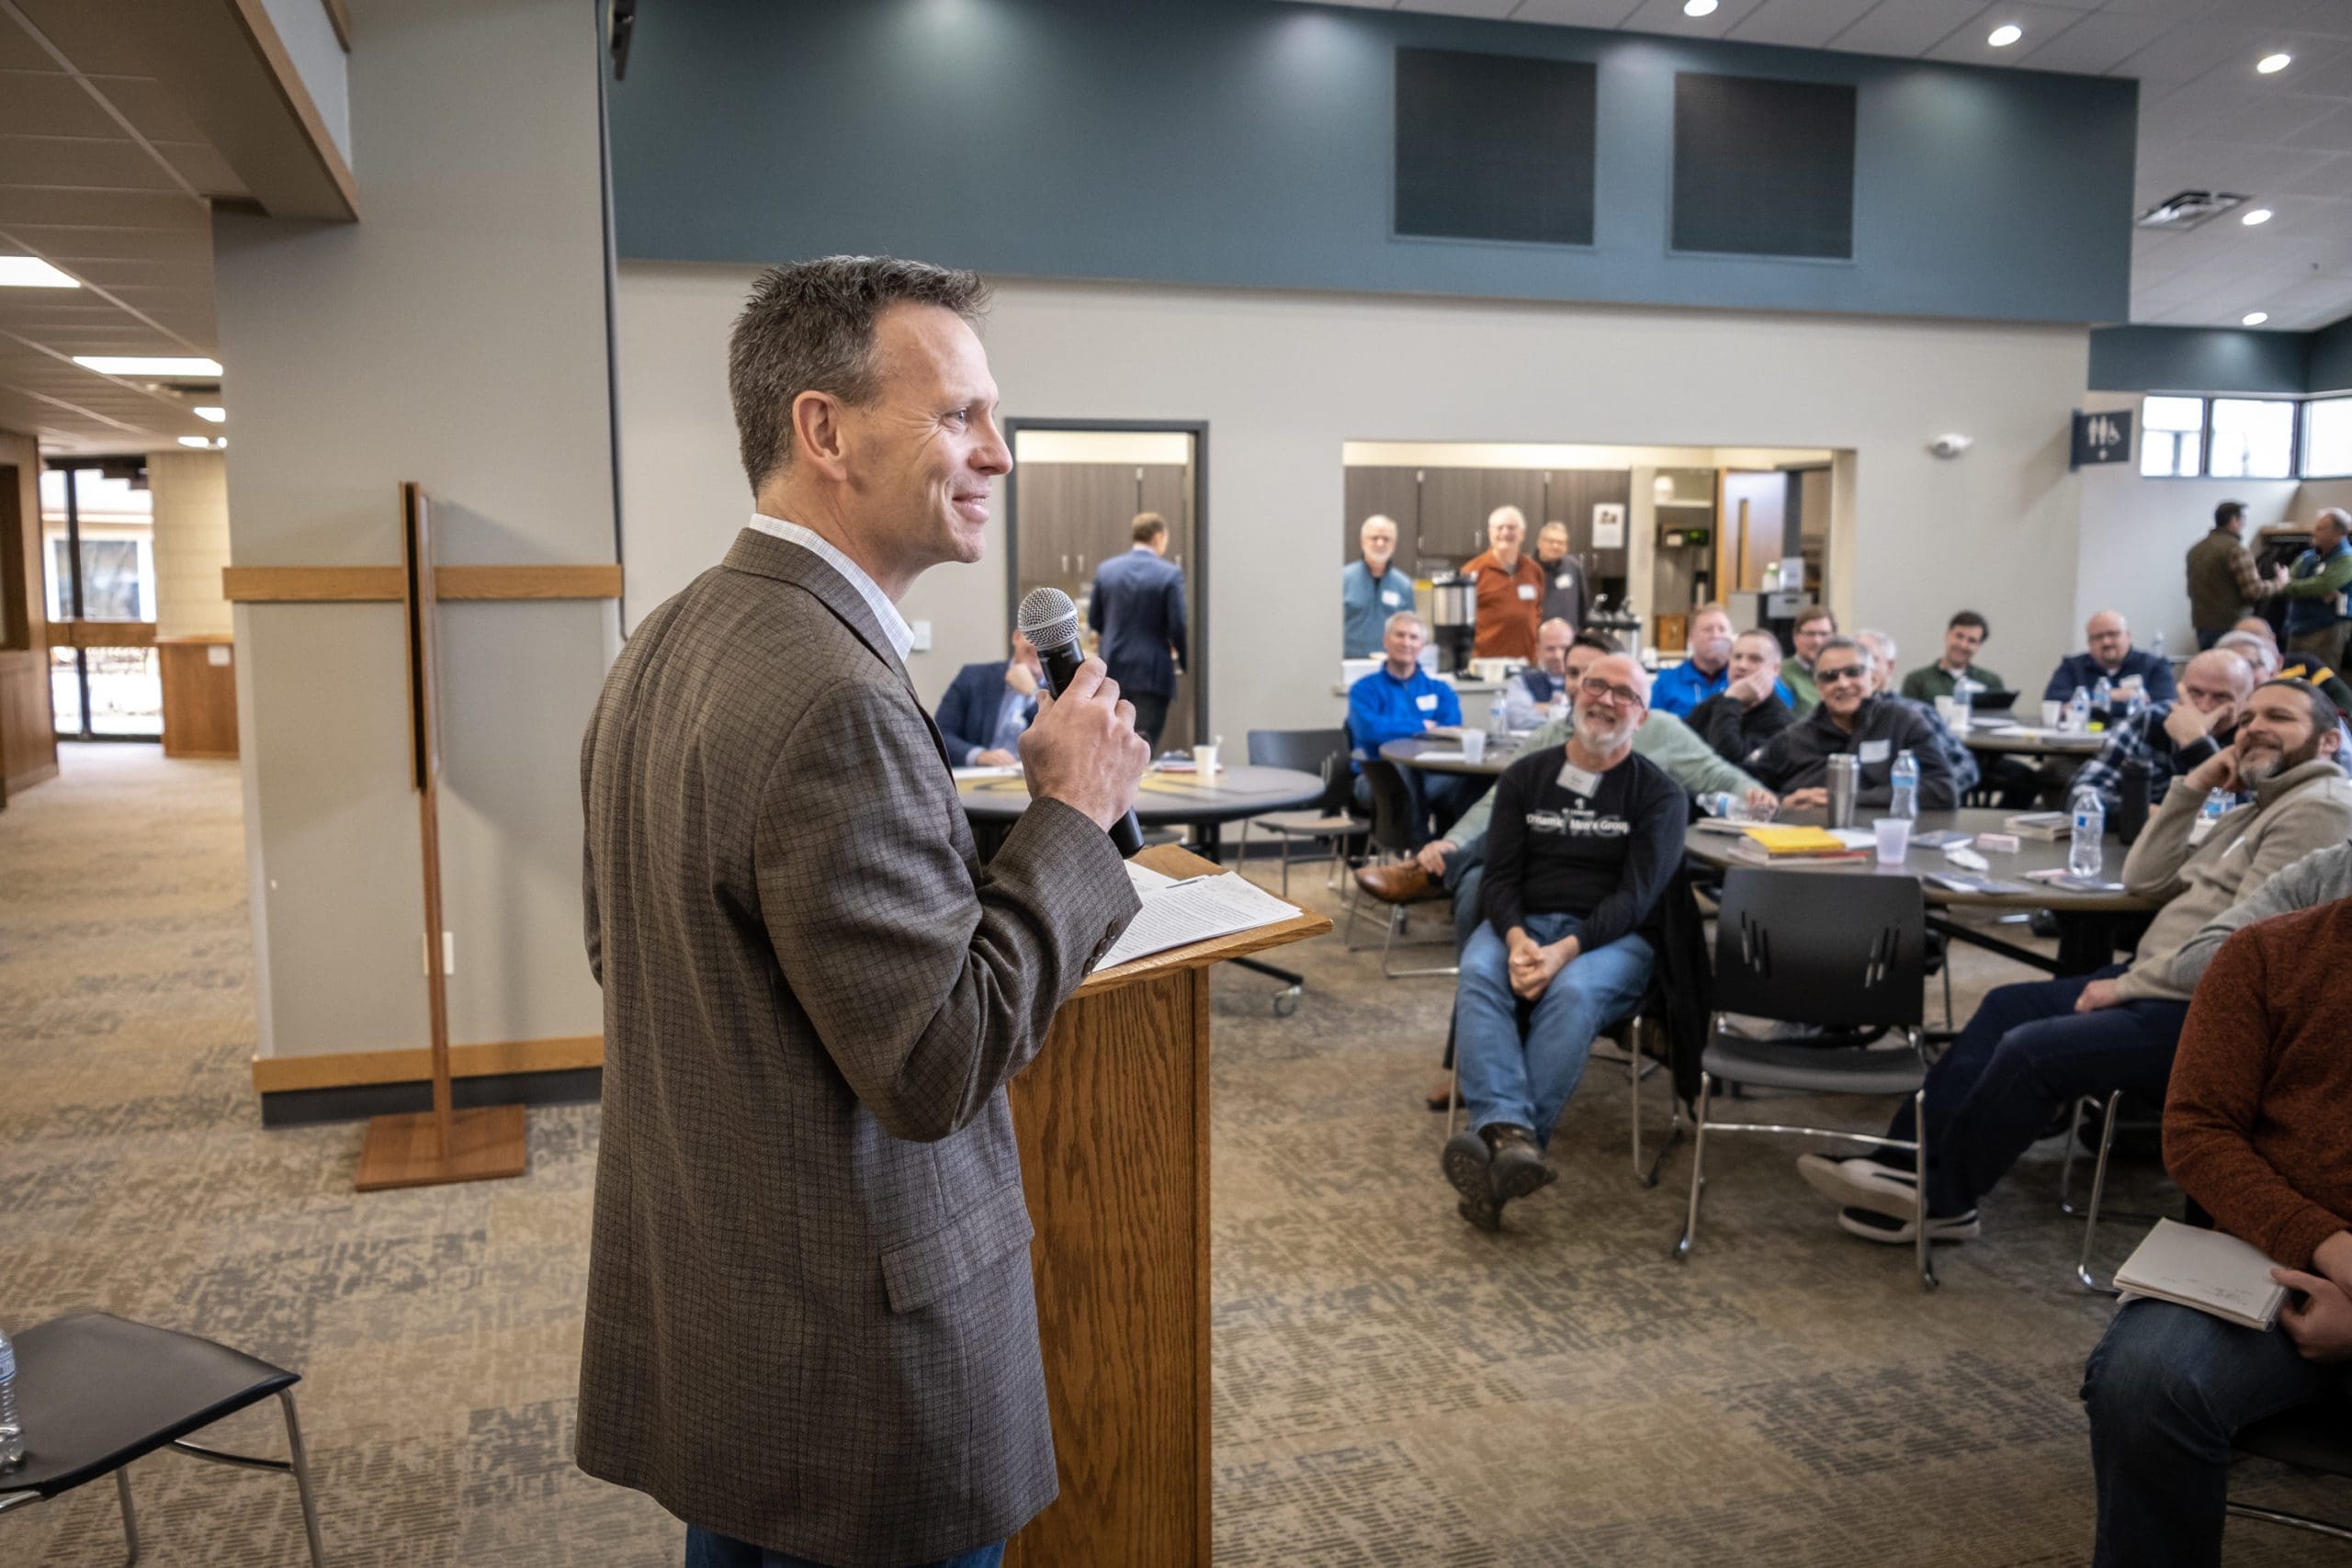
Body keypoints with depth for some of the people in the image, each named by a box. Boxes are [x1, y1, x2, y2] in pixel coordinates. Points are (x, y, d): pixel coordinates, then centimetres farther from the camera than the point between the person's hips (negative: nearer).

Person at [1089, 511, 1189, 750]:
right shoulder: (1170, 573, -10)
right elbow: (1178, 625, -13)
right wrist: (1185, 660, 4)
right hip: (1152, 671, -5)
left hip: (1113, 667, 5)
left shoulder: (1106, 569, 3)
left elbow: (1094, 620, 9)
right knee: (1145, 739, -1)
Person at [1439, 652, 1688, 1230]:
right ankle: (1511, 1132, -50)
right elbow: (1501, 875, 5)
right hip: (1523, 924, 2)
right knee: (1479, 973, -32)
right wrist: (1516, 939, -18)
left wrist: (1567, 949, -24)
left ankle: (1493, 1141, -43)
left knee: (1573, 992, -36)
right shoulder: (1525, 776, 13)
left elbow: (1636, 895, -7)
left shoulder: (1659, 794, 5)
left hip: (1613, 937, -2)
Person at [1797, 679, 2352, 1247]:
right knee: (2007, 1007, 5)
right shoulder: (2258, 809, 19)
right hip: (2160, 981, 10)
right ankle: (1905, 1162, 2)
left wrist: (2126, 985, -14)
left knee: (2031, 1049, -20)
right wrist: (2192, 786, 6)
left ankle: (1940, 1200, -3)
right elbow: (2145, 880, 14)